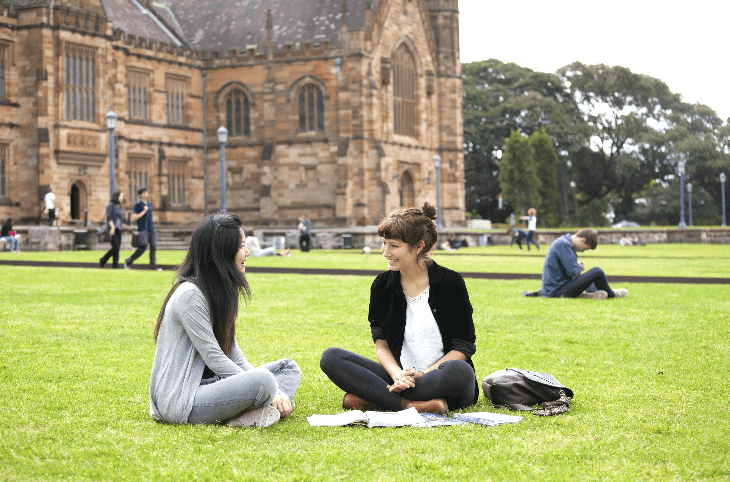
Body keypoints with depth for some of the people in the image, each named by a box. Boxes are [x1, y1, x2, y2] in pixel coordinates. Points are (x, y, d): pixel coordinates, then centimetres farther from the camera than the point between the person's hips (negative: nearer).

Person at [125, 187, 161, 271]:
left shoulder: (149, 204, 15)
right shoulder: (137, 205, -5)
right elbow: (133, 219, -10)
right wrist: (144, 211, -14)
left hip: (151, 229, 6)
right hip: (142, 229, -6)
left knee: (153, 246, -5)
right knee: (142, 248, -11)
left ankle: (153, 266, -4)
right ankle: (128, 261, 7)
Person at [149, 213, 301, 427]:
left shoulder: (219, 291, 14)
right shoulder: (189, 295, -16)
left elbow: (234, 355, 12)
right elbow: (215, 359, -18)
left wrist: (274, 392, -1)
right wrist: (266, 388, -16)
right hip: (180, 400, -10)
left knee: (289, 367, 6)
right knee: (264, 380, -33)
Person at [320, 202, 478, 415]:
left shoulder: (450, 282, -5)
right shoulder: (382, 285, 6)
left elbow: (463, 347, -5)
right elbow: (381, 344, 4)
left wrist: (423, 374, -18)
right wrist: (398, 375, -17)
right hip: (398, 377, 3)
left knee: (460, 371, -40)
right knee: (330, 358, -16)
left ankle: (370, 399, -26)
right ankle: (410, 405, -30)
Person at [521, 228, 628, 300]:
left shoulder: (563, 241, 13)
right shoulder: (563, 244, -19)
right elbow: (573, 272, -22)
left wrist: (577, 264, 5)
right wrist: (580, 267, -1)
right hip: (559, 291, -11)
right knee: (597, 272, -14)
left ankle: (590, 293, 9)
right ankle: (611, 294, 11)